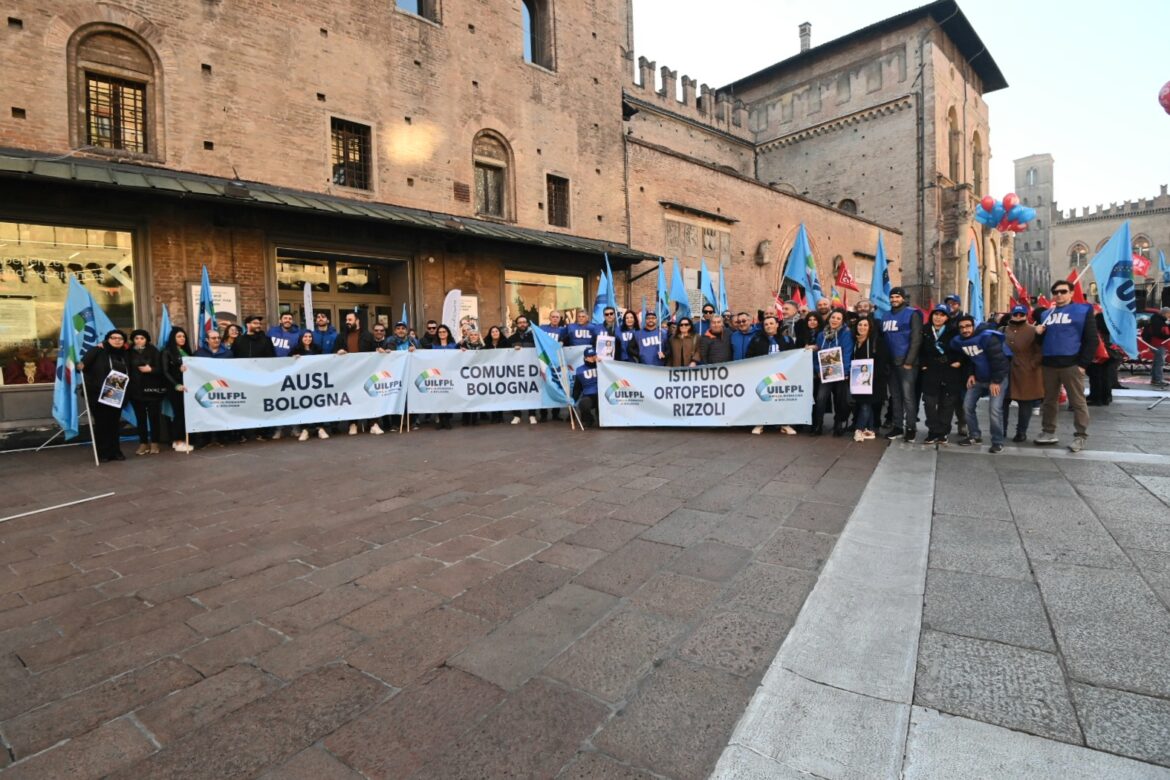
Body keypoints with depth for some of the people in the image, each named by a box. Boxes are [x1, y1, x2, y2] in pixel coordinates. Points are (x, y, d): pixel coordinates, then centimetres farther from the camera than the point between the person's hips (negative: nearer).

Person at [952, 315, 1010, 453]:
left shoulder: (987, 337, -23)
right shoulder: (959, 341, -2)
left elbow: (998, 360, -23)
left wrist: (995, 381, -21)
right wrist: (970, 374, 0)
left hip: (998, 378, -7)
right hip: (978, 378, 7)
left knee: (994, 409, -16)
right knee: (967, 406, 6)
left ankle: (997, 442, -3)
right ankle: (974, 436, 22)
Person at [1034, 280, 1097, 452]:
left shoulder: (1082, 311, 1)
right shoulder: (1047, 314, 18)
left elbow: (1091, 340, -4)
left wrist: (1083, 363, -10)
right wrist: (1038, 333, 2)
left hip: (1071, 364, -5)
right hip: (1048, 364, 5)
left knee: (1077, 402, -1)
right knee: (1049, 400, 11)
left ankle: (1080, 436, 5)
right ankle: (1048, 432, 20)